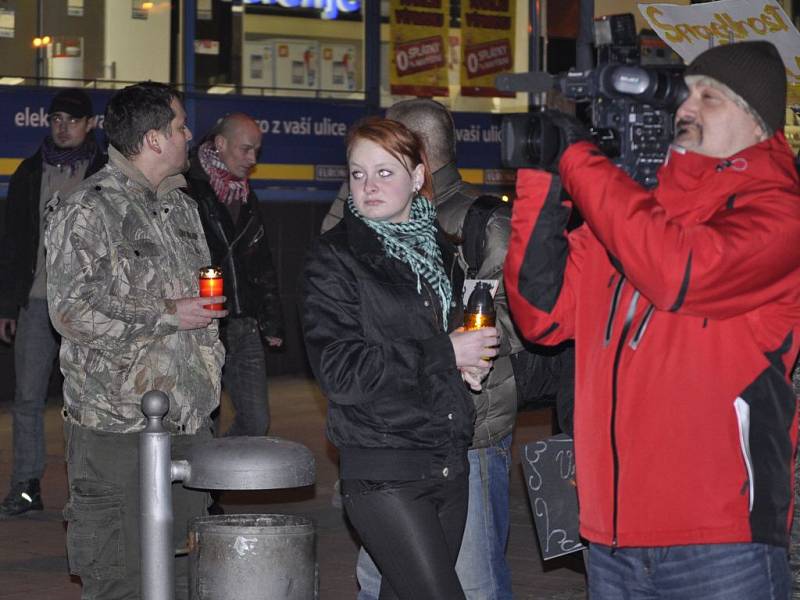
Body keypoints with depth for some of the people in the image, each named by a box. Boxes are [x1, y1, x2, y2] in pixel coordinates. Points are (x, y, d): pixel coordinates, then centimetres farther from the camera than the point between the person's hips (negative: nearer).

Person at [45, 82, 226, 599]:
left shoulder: (182, 207, 17)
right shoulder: (88, 211, -9)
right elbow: (72, 311, -18)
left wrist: (211, 363, 20)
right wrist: (167, 315, -17)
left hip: (190, 420, 8)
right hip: (117, 425, -7)